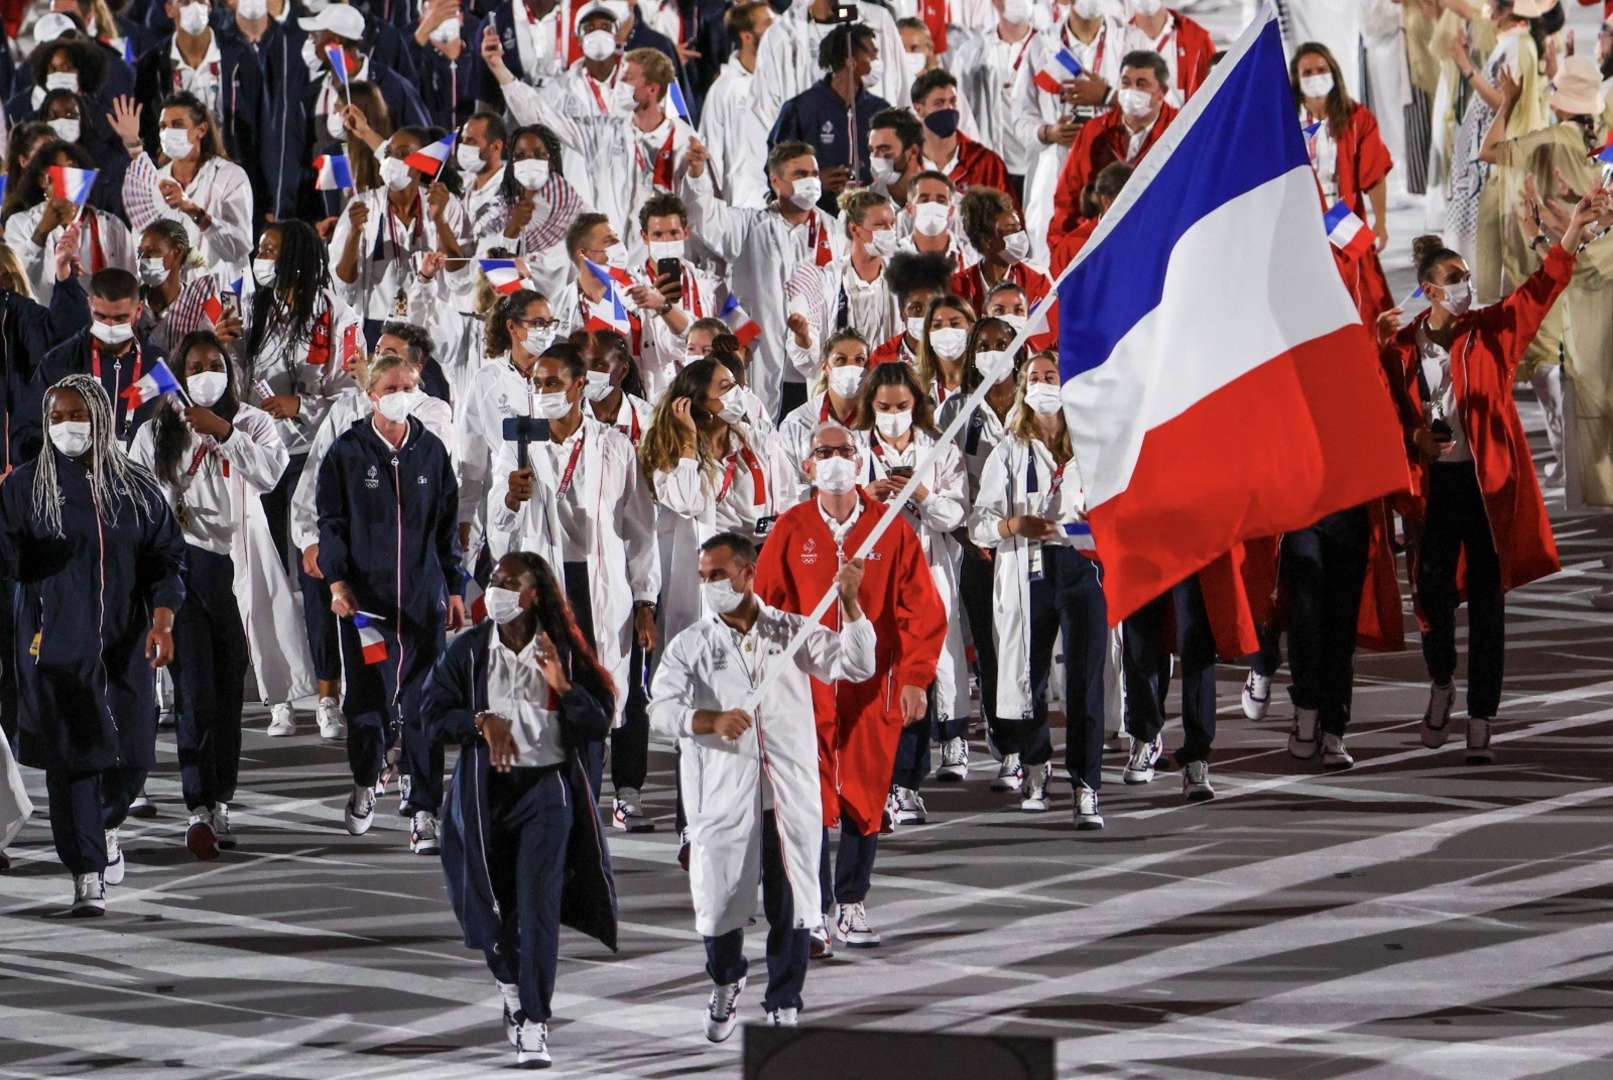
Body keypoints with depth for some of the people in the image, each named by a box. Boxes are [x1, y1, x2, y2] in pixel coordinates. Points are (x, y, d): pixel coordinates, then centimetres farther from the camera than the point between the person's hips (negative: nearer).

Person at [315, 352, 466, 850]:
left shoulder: (431, 451, 9)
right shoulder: (348, 452, 1)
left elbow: (447, 525, 14)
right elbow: (330, 520, 2)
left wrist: (454, 588, 11)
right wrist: (337, 580, -9)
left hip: (423, 597, 2)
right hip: (365, 597, -2)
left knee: (424, 704, -4)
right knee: (367, 697, 0)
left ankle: (423, 812, -3)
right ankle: (365, 782, 28)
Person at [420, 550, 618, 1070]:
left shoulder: (562, 651, -2)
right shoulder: (469, 650, 1)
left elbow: (600, 721, -1)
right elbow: (432, 713, 1)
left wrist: (564, 687, -18)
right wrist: (481, 721, -16)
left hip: (546, 787, -2)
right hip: (485, 788, 2)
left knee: (538, 904, -11)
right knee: (490, 900, 9)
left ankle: (534, 1024, -11)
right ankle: (510, 986, 39)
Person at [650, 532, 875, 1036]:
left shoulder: (793, 632, 7)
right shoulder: (690, 645, 4)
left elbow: (856, 665, -2)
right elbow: (661, 710, -9)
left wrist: (849, 602, -14)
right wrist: (711, 720, -28)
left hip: (792, 796, 0)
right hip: (723, 799, 0)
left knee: (791, 909, 3)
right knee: (721, 900, 2)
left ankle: (783, 1008, 17)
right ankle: (727, 982, 31)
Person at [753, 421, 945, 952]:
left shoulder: (891, 529, 1)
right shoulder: (791, 530, 1)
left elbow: (922, 609, 2)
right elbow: (764, 608, 3)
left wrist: (915, 678, -4)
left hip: (872, 686, 1)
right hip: (807, 685, -1)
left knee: (865, 793, 5)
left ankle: (851, 904, 19)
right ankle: (815, 912, -3)